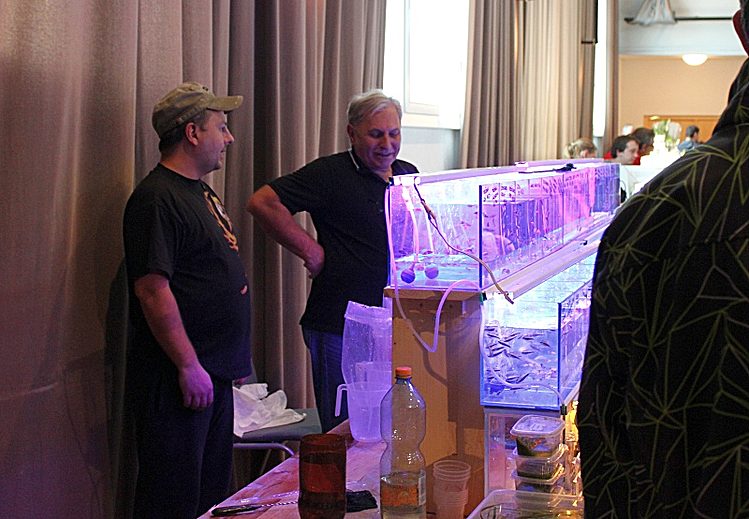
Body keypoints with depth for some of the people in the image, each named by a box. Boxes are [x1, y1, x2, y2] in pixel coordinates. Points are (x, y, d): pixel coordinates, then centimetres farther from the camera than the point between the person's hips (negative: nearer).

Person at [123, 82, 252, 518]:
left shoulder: (201, 193, 17)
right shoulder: (157, 199, -15)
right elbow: (152, 289, -22)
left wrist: (234, 358, 22)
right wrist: (189, 366, -21)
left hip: (215, 373, 10)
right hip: (177, 377, -10)